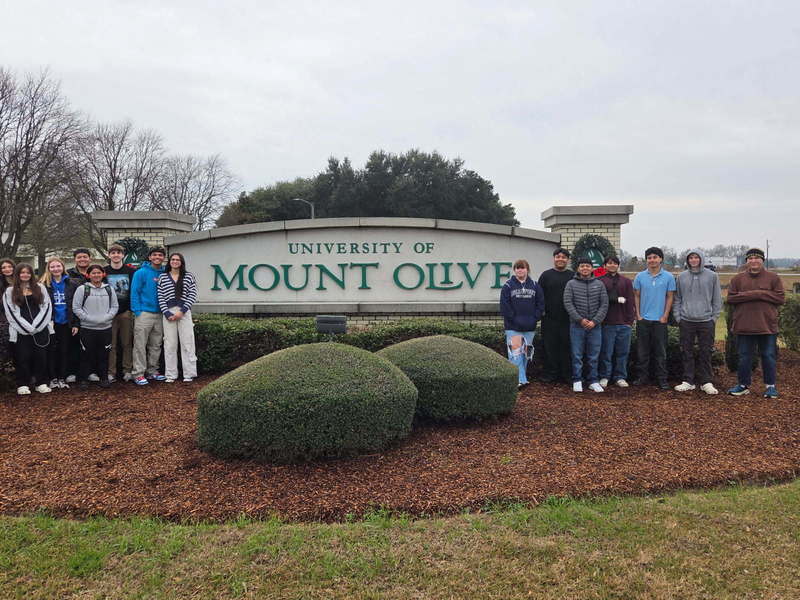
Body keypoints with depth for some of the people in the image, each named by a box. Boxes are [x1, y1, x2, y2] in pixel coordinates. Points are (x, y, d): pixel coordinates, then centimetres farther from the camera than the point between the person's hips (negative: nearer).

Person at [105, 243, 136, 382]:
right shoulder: (104, 272, 6)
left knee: (127, 343, 3)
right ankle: (111, 372, 6)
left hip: (126, 313, 0)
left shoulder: (131, 271, 5)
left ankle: (128, 370, 11)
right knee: (111, 344, 1)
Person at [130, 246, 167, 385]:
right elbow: (134, 293, -7)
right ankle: (138, 374, 0)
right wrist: (137, 312, -13)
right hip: (144, 313, -5)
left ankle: (152, 371, 22)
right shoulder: (141, 273, -5)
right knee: (140, 345, -4)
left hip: (159, 314, 5)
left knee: (156, 345, 12)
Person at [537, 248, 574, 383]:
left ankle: (567, 374, 13)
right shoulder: (546, 275, 6)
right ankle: (551, 373, 11)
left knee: (567, 347, 5)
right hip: (550, 319, -1)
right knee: (550, 347, 2)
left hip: (568, 319, 1)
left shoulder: (573, 276, 9)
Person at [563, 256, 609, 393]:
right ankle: (577, 381, 11)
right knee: (577, 355, 3)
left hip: (595, 325, 2)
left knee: (594, 356, 7)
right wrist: (580, 319, -12)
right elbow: (568, 303, -5)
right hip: (577, 325, -2)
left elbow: (604, 304, 3)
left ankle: (593, 381, 16)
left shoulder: (599, 284, 7)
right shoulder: (571, 284, 2)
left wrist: (595, 321, -8)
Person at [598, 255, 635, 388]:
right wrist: (618, 299, -12)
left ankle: (620, 377, 16)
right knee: (606, 352, 2)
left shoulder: (626, 281, 11)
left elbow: (630, 302, 6)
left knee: (622, 352, 7)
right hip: (607, 323, -3)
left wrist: (630, 319, -1)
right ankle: (604, 377, 12)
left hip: (624, 322, 3)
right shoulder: (600, 281, 2)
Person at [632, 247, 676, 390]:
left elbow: (669, 297, 3)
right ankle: (643, 377, 15)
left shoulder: (668, 277, 1)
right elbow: (636, 296, 7)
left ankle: (662, 379, 10)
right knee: (642, 350, 6)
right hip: (643, 319, 1)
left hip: (660, 320, -1)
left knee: (660, 351, 4)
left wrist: (665, 316, -4)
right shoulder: (640, 276, 3)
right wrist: (638, 314, 0)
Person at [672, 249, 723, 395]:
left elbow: (717, 299, 5)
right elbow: (677, 299, 10)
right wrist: (677, 317, 2)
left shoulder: (712, 276, 3)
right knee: (687, 352, 5)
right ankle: (688, 381, 12)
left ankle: (706, 382, 12)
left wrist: (714, 317, -1)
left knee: (705, 353, 4)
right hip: (686, 321, 1)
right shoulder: (681, 277, 7)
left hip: (706, 321, -1)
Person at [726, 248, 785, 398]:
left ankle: (770, 386, 19)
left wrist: (760, 293, -13)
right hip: (744, 326, 1)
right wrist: (753, 295, -14)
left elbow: (780, 298, -4)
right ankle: (744, 385, 20)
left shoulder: (773, 278, 3)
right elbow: (731, 298, -3)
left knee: (769, 356, 6)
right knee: (744, 357, 8)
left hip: (767, 326, -1)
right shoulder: (738, 279, 7)